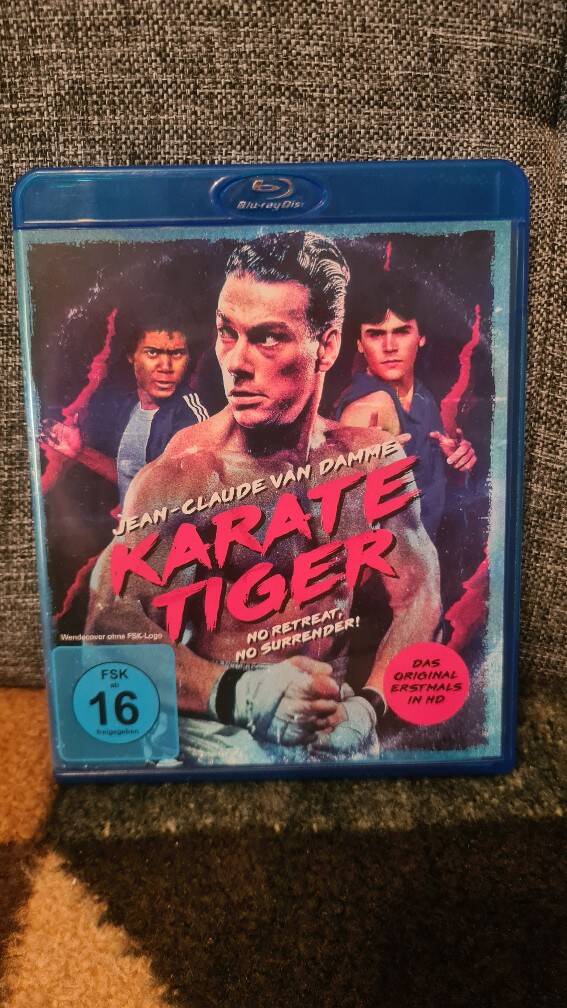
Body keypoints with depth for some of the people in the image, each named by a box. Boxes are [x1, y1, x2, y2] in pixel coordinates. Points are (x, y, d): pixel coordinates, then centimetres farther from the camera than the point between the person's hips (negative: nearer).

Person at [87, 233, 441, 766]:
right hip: (218, 726, -2)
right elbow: (112, 620, -16)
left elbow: (418, 596, 3)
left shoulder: (375, 460, -2)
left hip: (330, 719, 3)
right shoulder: (184, 471, -13)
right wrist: (236, 692, -28)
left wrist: (367, 703, -11)